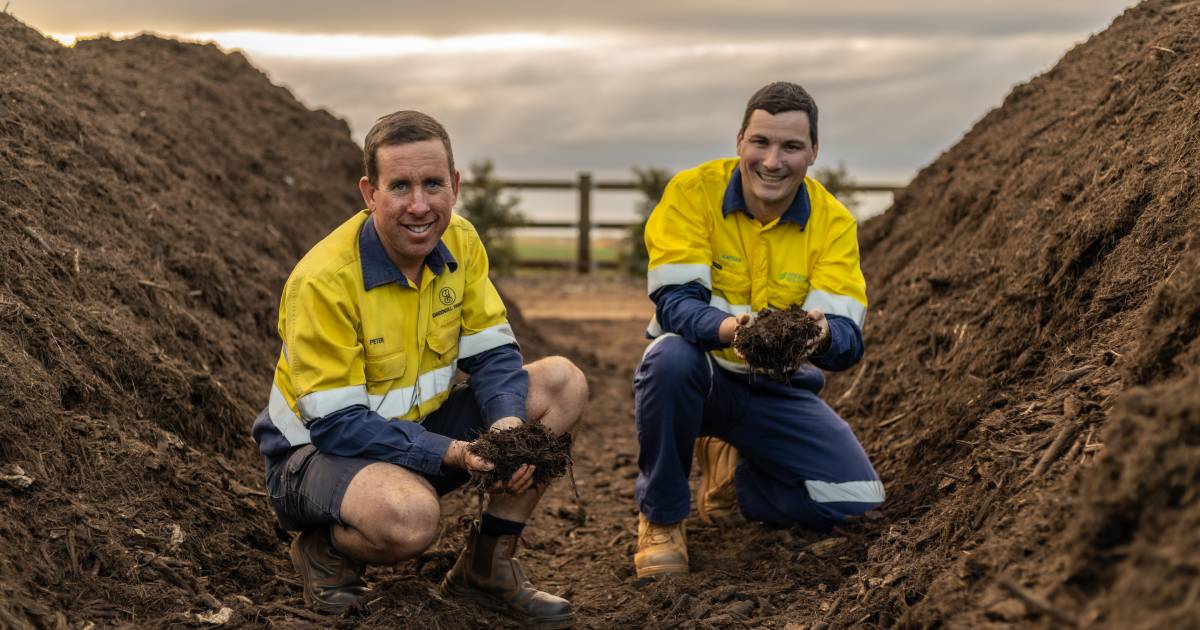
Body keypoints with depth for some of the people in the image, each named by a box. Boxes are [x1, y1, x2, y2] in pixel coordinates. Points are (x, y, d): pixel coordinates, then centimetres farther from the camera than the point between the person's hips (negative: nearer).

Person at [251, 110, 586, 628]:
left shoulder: (460, 243, -6)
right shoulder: (323, 279, -25)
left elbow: (492, 353, -2)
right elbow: (334, 422, -24)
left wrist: (508, 426, -25)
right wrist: (451, 453, -32)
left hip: (421, 427, 7)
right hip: (320, 448, -7)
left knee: (562, 383, -7)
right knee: (411, 514, -41)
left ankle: (487, 566, 0)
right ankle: (325, 548, -2)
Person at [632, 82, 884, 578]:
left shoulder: (833, 222, -8)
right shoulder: (692, 192, -14)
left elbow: (847, 337, -18)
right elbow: (674, 300, -24)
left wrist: (822, 334, -44)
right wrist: (726, 328, -47)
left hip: (777, 388, 3)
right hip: (700, 374, -3)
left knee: (854, 503, -12)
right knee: (671, 358, -38)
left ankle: (734, 476, 20)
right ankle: (661, 517, -13)